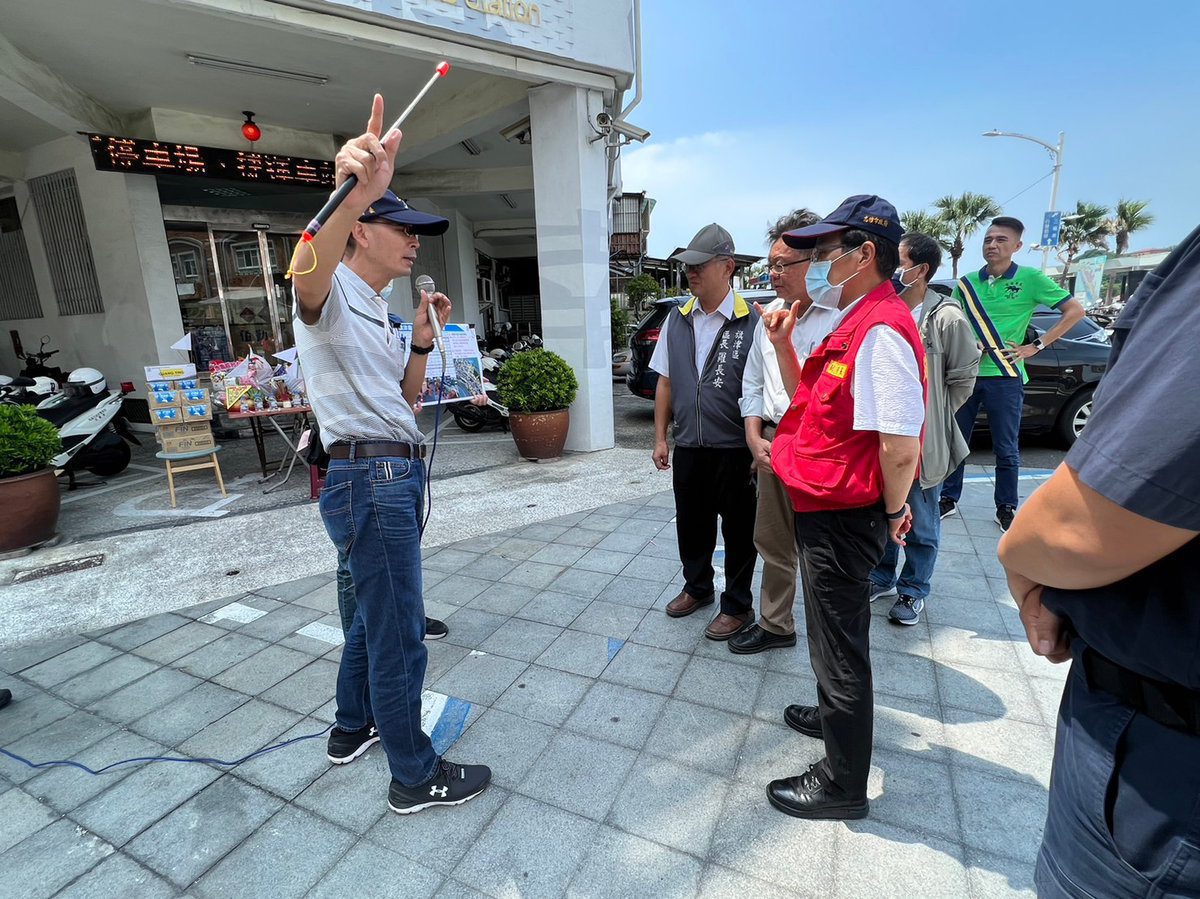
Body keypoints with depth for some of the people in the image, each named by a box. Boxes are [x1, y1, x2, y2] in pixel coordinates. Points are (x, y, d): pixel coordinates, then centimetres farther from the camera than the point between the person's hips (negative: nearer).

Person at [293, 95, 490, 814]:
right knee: (401, 634, 0)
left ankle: (353, 725, 44)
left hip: (397, 476, 10)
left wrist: (421, 344, 5)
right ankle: (416, 777, 19)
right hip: (369, 479, -10)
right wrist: (354, 196, -52)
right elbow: (309, 271, -35)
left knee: (378, 609, 23)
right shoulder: (333, 295, -9)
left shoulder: (382, 315, 18)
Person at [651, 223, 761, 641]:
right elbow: (665, 382, 10)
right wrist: (660, 437, 9)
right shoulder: (677, 320, 6)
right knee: (691, 523, 18)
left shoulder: (751, 322, -11)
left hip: (734, 449, -5)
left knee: (738, 530, 10)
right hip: (688, 446, 5)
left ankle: (737, 606, 29)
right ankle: (697, 587, 41)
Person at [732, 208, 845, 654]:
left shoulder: (840, 315, -14)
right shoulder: (770, 313, 10)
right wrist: (755, 438, 4)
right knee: (773, 543, 18)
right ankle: (775, 625, 38)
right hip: (772, 444, 7)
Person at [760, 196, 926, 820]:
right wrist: (783, 344, 5)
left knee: (839, 645, 6)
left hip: (843, 517, -10)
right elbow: (809, 396, 17)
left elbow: (900, 447, -30)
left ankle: (843, 784, 26)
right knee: (835, 635, 27)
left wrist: (891, 512, -13)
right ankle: (834, 715, 51)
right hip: (826, 510, 10)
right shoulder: (855, 324, 10)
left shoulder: (881, 331, -24)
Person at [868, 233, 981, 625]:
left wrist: (932, 418, 1)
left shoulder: (946, 318, -12)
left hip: (922, 441, -4)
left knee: (920, 525, 12)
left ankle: (912, 590, 30)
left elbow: (962, 378, -3)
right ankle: (881, 578, 38)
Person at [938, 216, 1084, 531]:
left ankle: (1006, 508, 20)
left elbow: (1075, 310, 1)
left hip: (1004, 377, -3)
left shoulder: (1030, 279, -2)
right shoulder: (966, 283, 6)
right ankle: (949, 499, 22)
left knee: (1006, 449, 5)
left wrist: (1036, 346, -6)